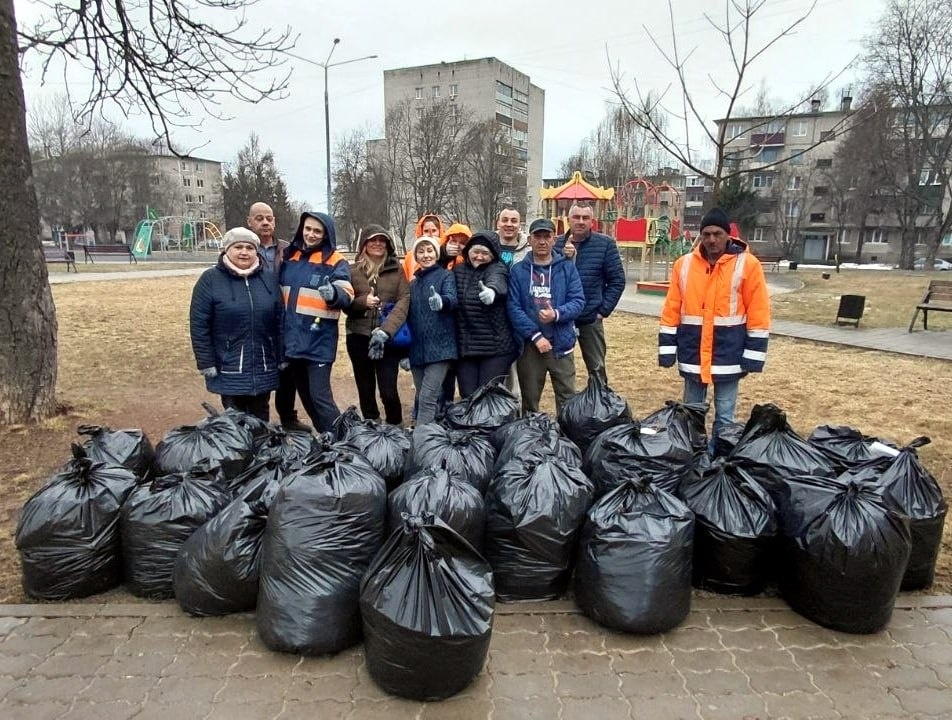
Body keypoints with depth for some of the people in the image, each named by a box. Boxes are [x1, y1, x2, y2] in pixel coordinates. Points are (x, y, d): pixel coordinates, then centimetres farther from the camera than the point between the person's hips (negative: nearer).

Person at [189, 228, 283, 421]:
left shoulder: (268, 279, 5)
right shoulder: (210, 279, -6)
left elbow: (279, 322, 8)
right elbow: (199, 325, -6)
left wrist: (281, 358, 6)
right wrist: (206, 363, -9)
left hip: (264, 368, 3)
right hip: (229, 371, -3)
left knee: (260, 419, 15)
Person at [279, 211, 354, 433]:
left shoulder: (335, 261, -6)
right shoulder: (289, 256, 11)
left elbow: (347, 297, -17)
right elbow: (279, 294, 21)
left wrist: (333, 294, -37)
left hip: (319, 340, -6)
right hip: (293, 337, 7)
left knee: (320, 396, -8)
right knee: (305, 395, 15)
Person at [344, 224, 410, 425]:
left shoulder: (397, 269, 5)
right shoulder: (353, 271, 8)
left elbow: (404, 300, -4)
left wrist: (386, 330, -17)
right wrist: (363, 302, -15)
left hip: (388, 339, -2)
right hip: (359, 337, 2)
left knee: (388, 391, -5)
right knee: (366, 391, 10)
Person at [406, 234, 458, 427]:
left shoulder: (446, 276, 0)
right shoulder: (413, 283, 16)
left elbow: (452, 299, -20)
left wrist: (441, 302, -44)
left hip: (439, 347, -6)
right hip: (417, 349, 6)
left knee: (428, 398, -12)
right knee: (421, 398, 10)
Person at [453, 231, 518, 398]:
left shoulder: (497, 269, -5)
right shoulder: (458, 271, 11)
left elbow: (497, 282, -28)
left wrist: (491, 291, -51)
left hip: (496, 346, -4)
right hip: (464, 346, 4)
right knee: (468, 396, 6)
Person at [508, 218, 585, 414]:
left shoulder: (567, 268, 4)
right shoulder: (518, 270, 1)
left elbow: (578, 300, -2)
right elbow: (513, 307, -7)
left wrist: (557, 314, -22)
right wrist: (535, 336, -15)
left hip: (561, 344, 0)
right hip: (529, 345, 0)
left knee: (568, 398, 6)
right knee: (530, 400, 13)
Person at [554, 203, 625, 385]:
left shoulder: (605, 244, -3)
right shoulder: (557, 244, 2)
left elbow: (617, 280, -1)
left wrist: (603, 310, -6)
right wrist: (562, 258, -20)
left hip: (590, 319, -1)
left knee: (596, 368, 10)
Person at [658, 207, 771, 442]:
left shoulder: (747, 264, -4)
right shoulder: (684, 264, 4)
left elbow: (758, 314, -4)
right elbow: (672, 310, 5)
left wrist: (753, 356, -7)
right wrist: (667, 348, 1)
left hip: (728, 355, -2)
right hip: (692, 354, 3)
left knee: (724, 416, 7)